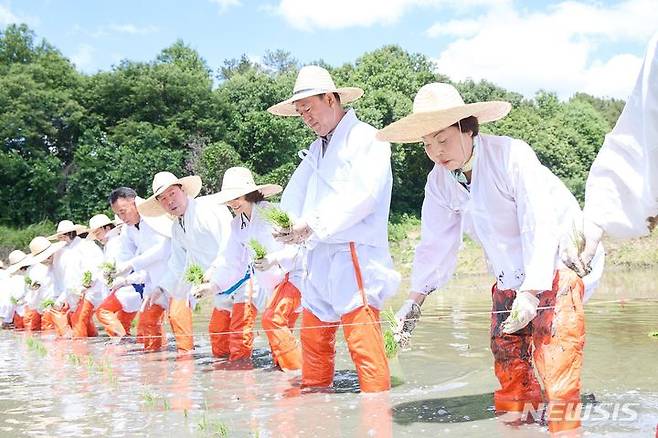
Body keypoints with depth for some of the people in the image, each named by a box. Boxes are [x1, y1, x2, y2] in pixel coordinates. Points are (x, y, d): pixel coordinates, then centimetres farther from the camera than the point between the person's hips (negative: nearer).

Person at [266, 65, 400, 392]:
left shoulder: (366, 139, -2)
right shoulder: (316, 149, 22)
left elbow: (363, 194, -15)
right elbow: (293, 200, 16)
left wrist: (313, 224, -17)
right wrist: (283, 231, -2)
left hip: (354, 256, -8)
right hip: (318, 258, 8)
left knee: (364, 343, -11)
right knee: (313, 339, 10)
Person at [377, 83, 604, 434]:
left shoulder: (511, 155, -23)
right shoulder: (439, 181, -4)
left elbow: (540, 225, -27)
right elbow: (435, 243, -1)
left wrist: (530, 291, -34)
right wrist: (414, 300, -8)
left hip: (554, 268, -6)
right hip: (508, 279, 6)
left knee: (556, 364, -12)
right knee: (509, 366, 8)